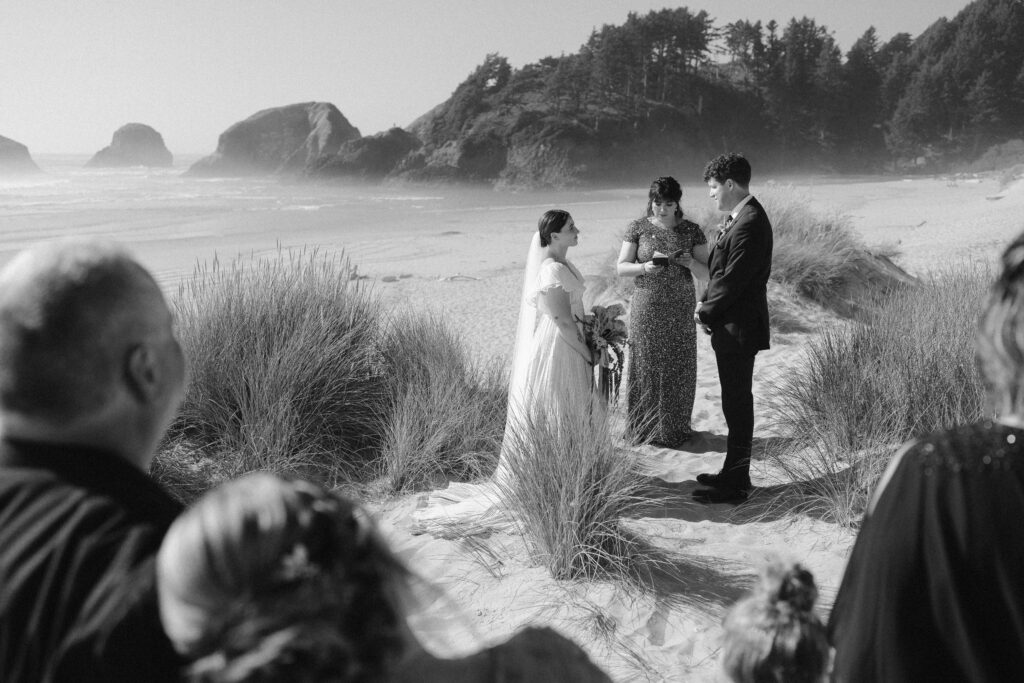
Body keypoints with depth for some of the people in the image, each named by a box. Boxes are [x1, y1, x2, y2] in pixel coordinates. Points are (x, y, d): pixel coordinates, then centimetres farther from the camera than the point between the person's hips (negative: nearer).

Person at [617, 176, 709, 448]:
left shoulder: (692, 230, 2)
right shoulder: (638, 228, -1)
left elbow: (706, 273, 3)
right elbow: (621, 268, -3)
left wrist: (691, 263, -19)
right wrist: (645, 267, -21)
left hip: (681, 310, 1)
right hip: (646, 309, -1)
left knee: (679, 368, 5)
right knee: (647, 366, 1)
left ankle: (676, 427, 20)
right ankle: (647, 429, 13)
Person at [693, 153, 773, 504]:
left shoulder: (749, 224, -21)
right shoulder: (740, 218, 11)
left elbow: (733, 280, -22)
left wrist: (707, 313, -10)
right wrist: (706, 303, 4)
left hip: (737, 329, -10)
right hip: (731, 326, 10)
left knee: (737, 405, -1)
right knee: (735, 403, 17)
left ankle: (735, 486, 8)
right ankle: (733, 473, 29)